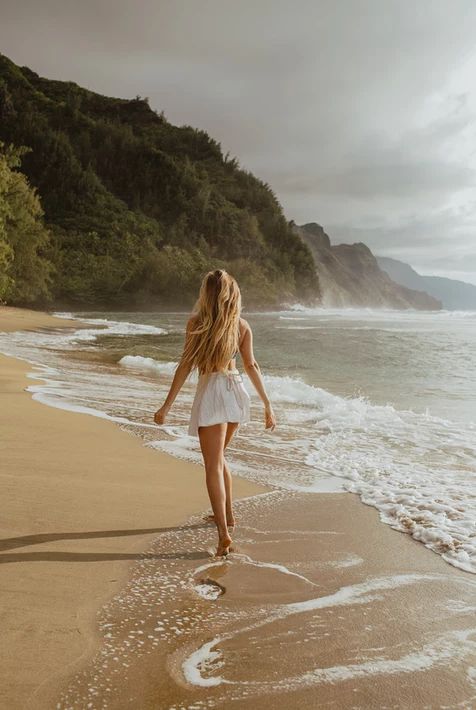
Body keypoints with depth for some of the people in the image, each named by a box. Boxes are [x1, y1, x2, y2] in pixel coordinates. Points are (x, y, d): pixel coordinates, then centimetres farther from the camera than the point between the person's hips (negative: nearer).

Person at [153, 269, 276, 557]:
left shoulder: (196, 323, -4)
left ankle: (224, 534, -10)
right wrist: (268, 405, 7)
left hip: (211, 391, -5)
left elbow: (186, 365, -7)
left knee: (213, 465, -2)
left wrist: (167, 405, -3)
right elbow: (252, 366, 2)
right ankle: (227, 515, 35)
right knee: (218, 457, 25)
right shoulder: (242, 325, 5)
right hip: (237, 390, 5)